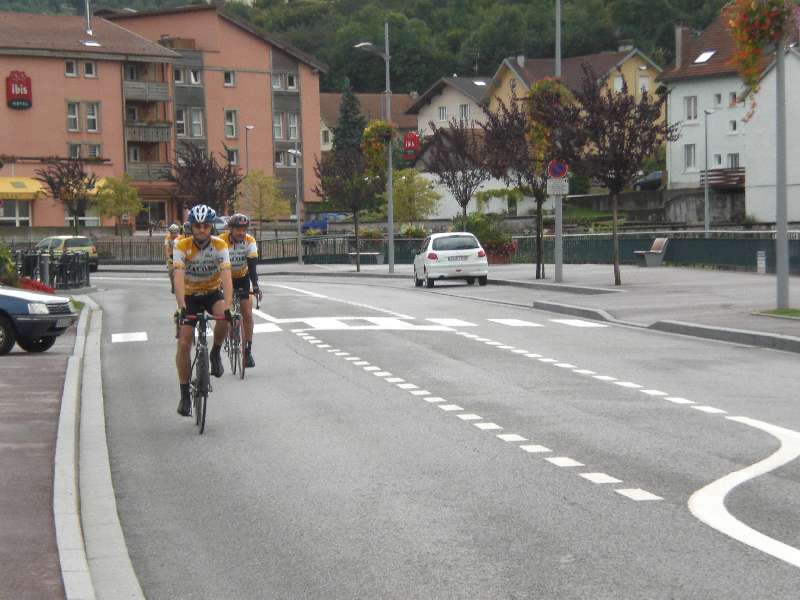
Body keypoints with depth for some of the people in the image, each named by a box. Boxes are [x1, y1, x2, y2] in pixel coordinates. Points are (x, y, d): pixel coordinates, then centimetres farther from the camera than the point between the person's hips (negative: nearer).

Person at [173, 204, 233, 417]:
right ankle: (184, 394, 1)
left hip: (212, 293, 0)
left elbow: (226, 278, -28)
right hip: (190, 296, 0)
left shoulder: (220, 246, -19)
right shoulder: (182, 246, -20)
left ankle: (215, 353, -5)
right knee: (184, 344, -10)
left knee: (224, 317, -34)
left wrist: (227, 308, -42)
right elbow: (179, 279, -31)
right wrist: (182, 307, -45)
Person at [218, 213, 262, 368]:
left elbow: (252, 266, -24)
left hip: (242, 278, 1)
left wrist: (255, 286, -37)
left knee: (247, 314, -8)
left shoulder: (250, 241, -19)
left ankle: (248, 351, -1)